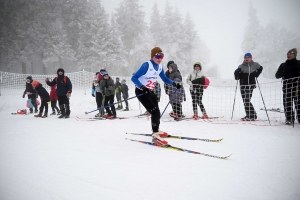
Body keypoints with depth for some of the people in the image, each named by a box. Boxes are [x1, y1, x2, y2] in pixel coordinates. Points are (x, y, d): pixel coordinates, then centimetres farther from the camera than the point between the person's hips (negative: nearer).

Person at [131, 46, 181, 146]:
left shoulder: (160, 67, -1)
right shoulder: (147, 65, -23)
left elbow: (165, 79, 12)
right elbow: (134, 78, -25)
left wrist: (174, 83, -4)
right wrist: (143, 87, -37)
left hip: (150, 92, 8)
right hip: (141, 92, -8)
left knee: (156, 113, 17)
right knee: (155, 112, -17)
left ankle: (156, 130, 41)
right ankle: (155, 136, -9)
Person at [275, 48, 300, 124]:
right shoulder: (283, 65, 14)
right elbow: (277, 75, 8)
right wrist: (282, 73, -13)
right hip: (287, 86, 2)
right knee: (287, 103, -1)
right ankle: (289, 119, 7)